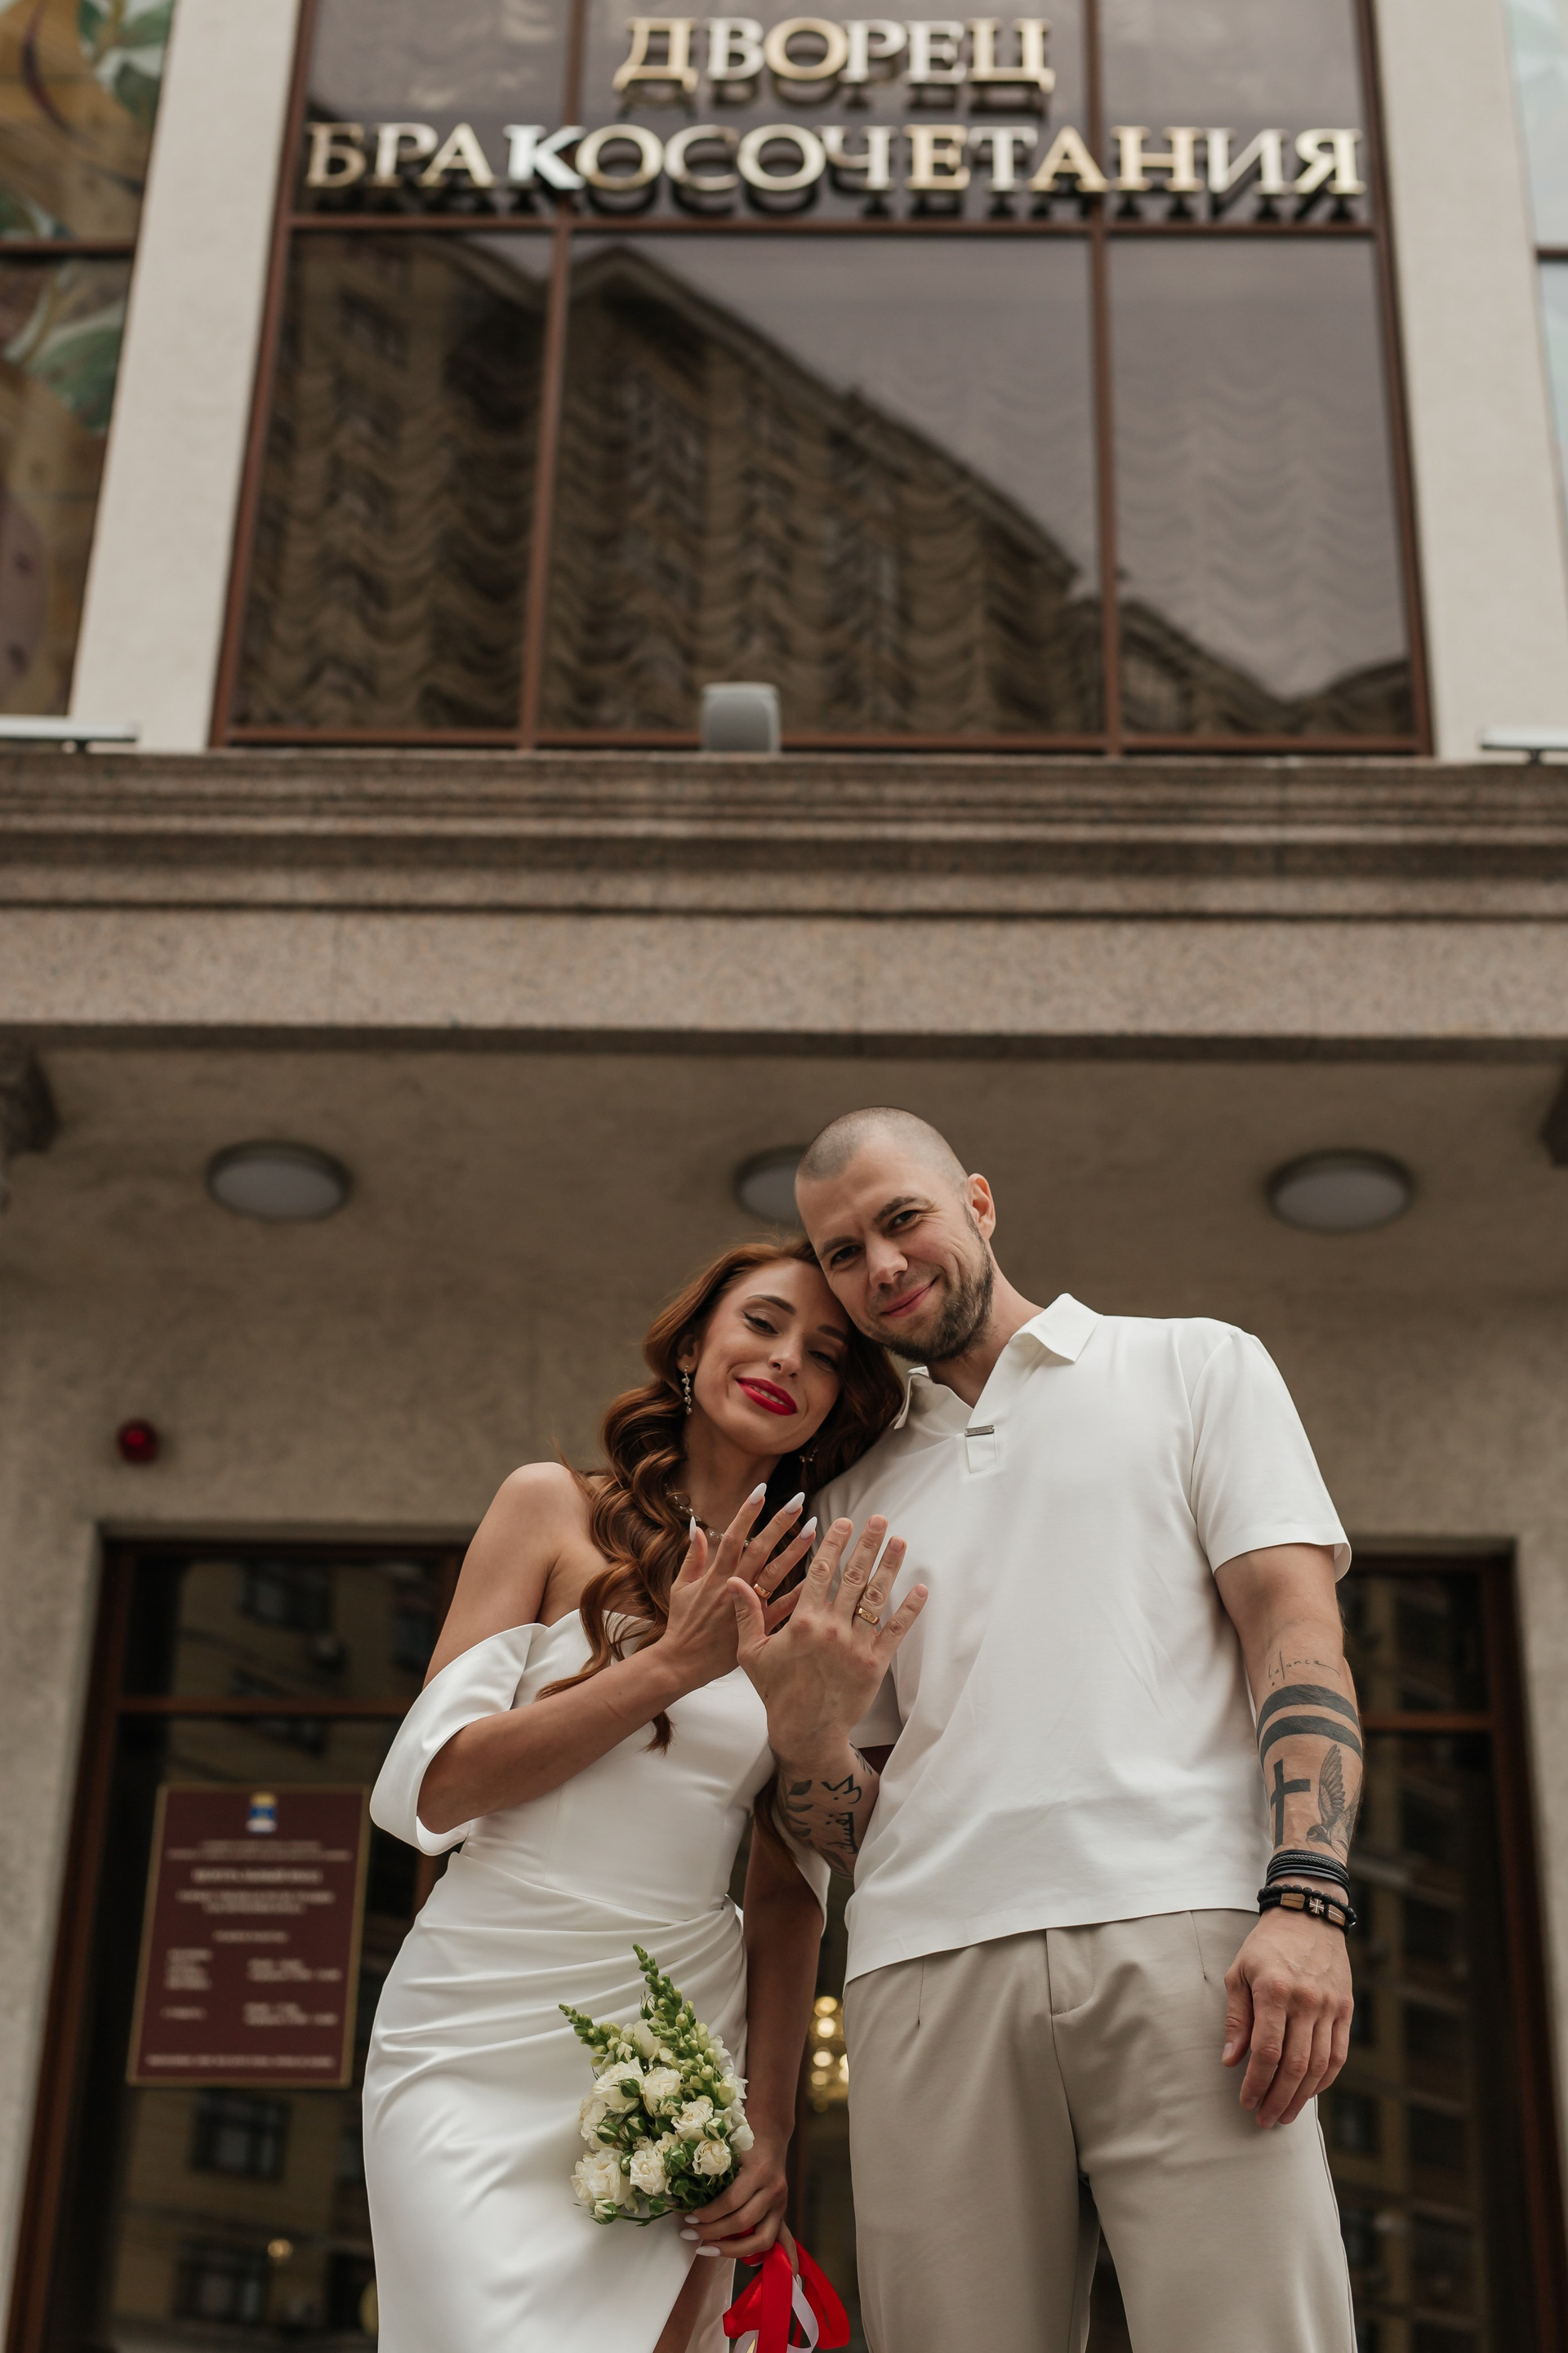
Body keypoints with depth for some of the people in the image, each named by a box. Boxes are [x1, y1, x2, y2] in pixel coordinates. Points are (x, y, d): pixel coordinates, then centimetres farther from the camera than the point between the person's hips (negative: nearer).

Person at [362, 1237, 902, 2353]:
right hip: (483, 2047, -3)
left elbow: (789, 1891, 11)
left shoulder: (806, 1597, 10)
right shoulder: (555, 1509, 1)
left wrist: (772, 2121, 3)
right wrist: (671, 1665, -11)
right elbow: (433, 1788, -6)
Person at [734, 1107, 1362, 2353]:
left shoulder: (1196, 1366, 16)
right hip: (929, 1970, 3)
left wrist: (1306, 1900, -13)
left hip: (1181, 1935, -3)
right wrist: (807, 1728, -1)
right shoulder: (858, 1501, 25)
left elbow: (1296, 1627, 3)